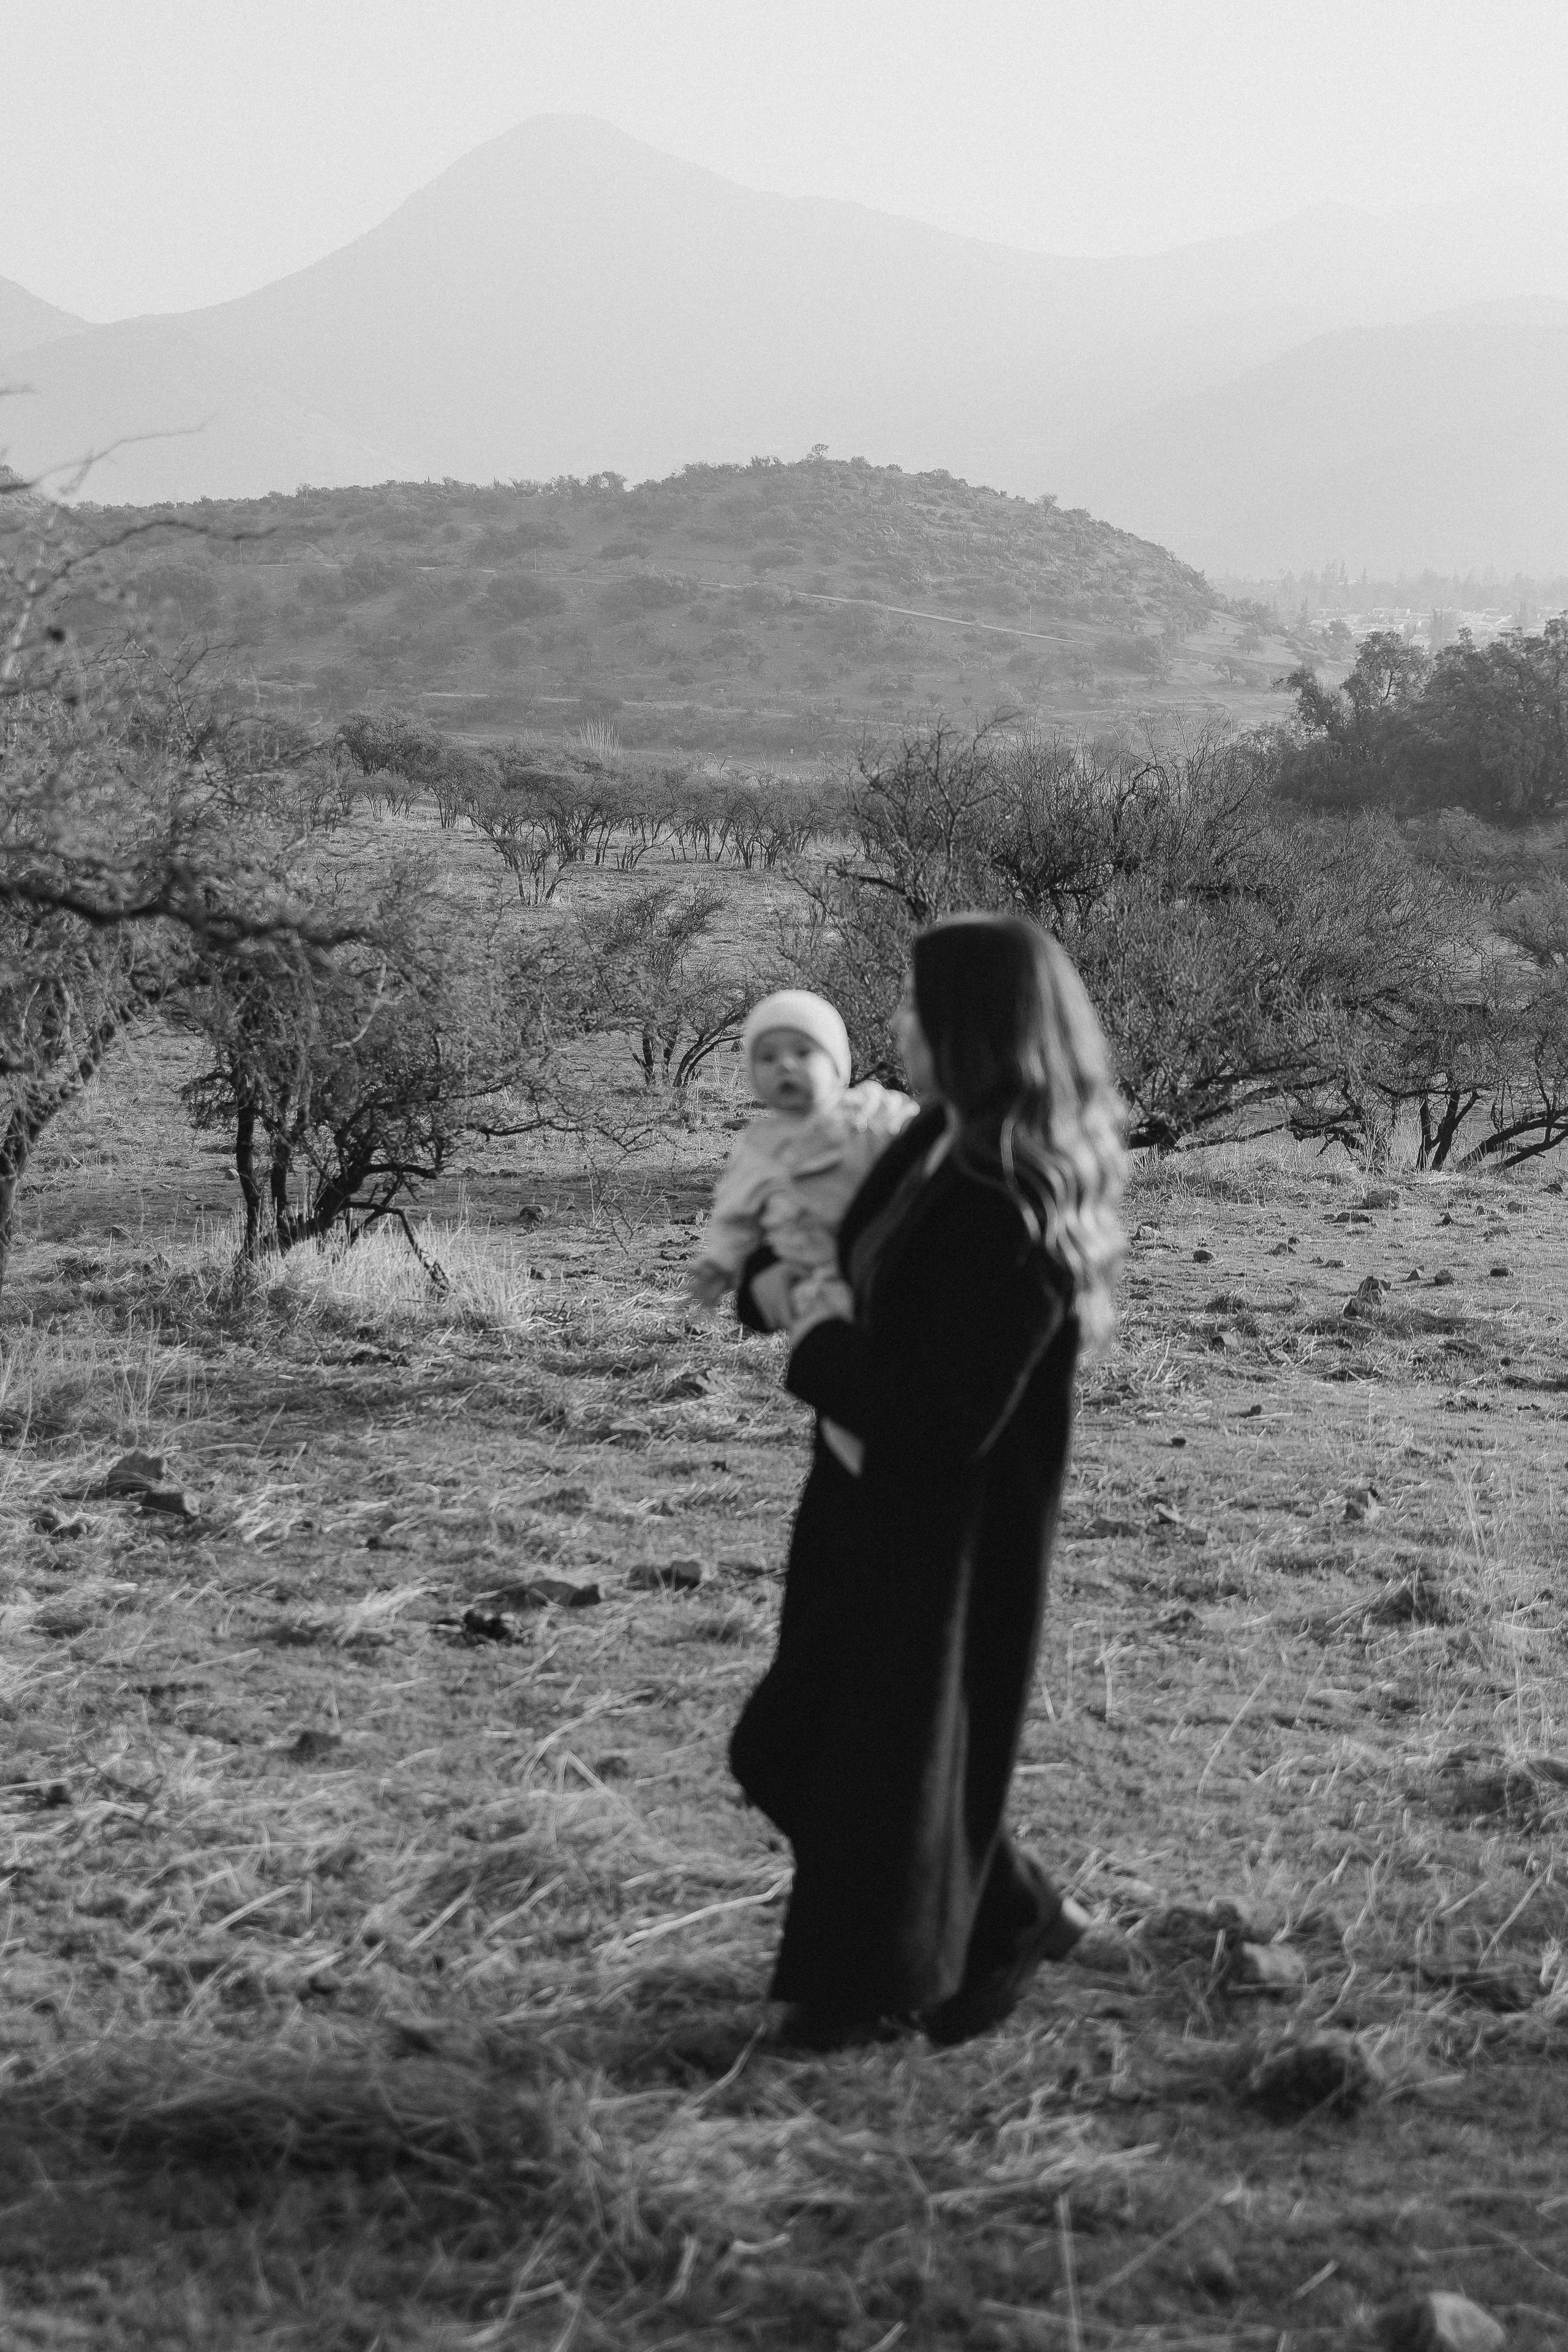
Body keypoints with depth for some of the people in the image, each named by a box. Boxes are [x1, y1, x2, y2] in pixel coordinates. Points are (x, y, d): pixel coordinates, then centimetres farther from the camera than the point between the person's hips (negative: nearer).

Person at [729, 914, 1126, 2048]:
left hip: (949, 1538, -10)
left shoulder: (1009, 1212, -28)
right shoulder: (936, 1145, 1)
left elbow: (949, 1418, -29)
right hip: (877, 1503, 10)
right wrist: (772, 1279, -1)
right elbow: (852, 1251, 19)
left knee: (894, 1750, 9)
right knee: (797, 1739, 20)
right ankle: (1014, 1917, 34)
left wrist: (825, 1351, -16)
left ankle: (874, 1984, 34)